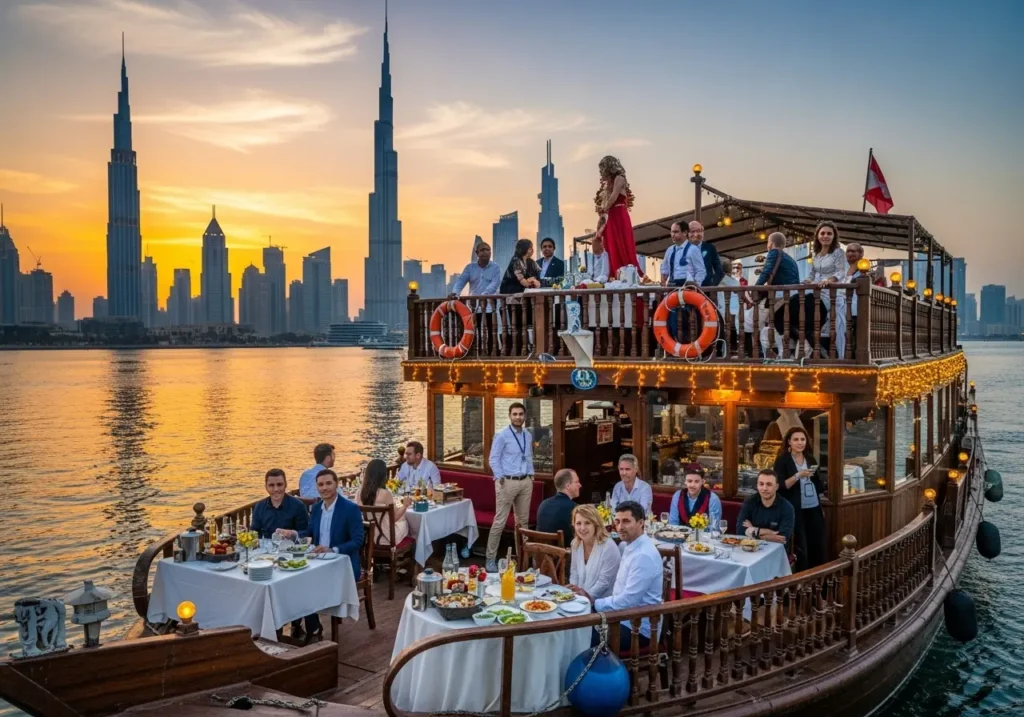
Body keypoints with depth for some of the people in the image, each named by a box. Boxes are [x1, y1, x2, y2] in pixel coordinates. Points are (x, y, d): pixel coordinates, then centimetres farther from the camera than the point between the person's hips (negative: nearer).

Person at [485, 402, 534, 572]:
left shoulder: (528, 436, 11)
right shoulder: (501, 435, -8)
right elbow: (493, 459, -9)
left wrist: (531, 475, 9)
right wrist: (501, 478, -15)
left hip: (526, 482, 6)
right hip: (507, 482, -6)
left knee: (523, 521, 13)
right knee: (500, 521, -5)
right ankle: (491, 559, 1)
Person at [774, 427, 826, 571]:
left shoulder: (810, 458, 10)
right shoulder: (782, 460, -7)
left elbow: (818, 483, 17)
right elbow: (781, 486, -14)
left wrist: (821, 507, 16)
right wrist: (798, 476, -25)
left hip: (814, 509, 6)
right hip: (795, 511, -5)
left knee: (818, 547, 8)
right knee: (800, 548, -3)